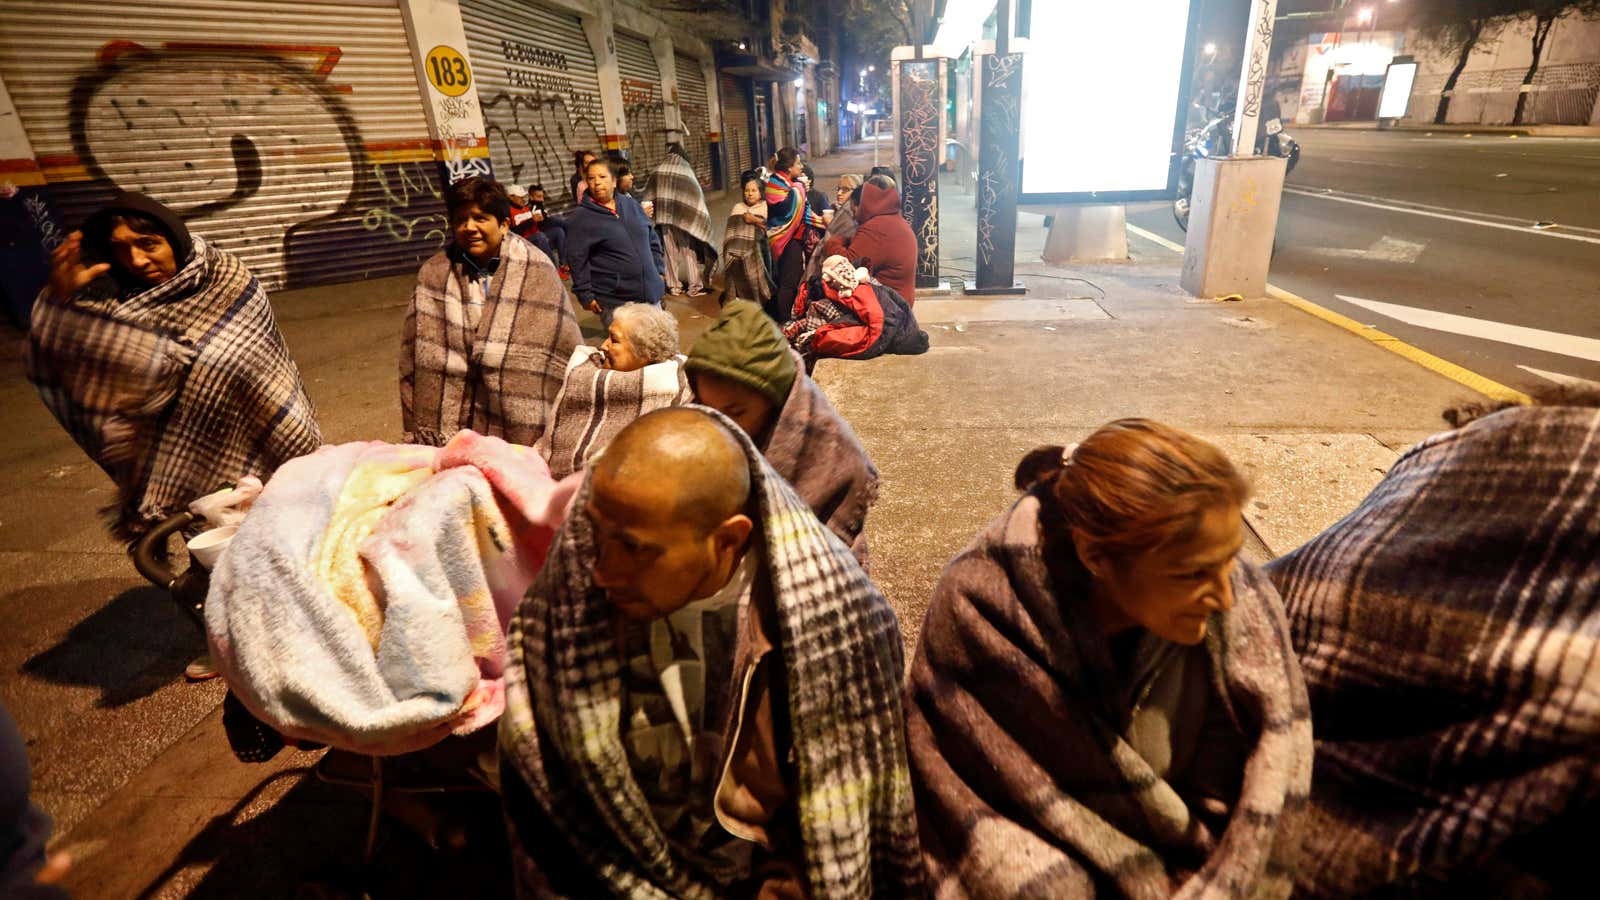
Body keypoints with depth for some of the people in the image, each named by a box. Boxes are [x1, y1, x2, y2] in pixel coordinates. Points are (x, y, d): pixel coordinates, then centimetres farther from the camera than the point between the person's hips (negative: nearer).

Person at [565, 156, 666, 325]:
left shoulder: (632, 204, 9)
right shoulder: (580, 218, -6)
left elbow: (653, 240, 17)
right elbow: (576, 260, -7)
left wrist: (659, 270, 13)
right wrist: (586, 295, -10)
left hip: (650, 293, 5)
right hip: (613, 301, -5)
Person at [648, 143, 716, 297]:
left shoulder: (658, 171, 1)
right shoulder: (687, 171, -6)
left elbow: (651, 196, 4)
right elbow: (696, 198, -7)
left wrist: (655, 216, 11)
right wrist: (700, 216, 0)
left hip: (664, 218, 3)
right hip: (685, 218, -3)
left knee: (671, 252, 10)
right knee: (689, 251, 6)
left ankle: (674, 286, 15)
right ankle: (694, 286, 6)